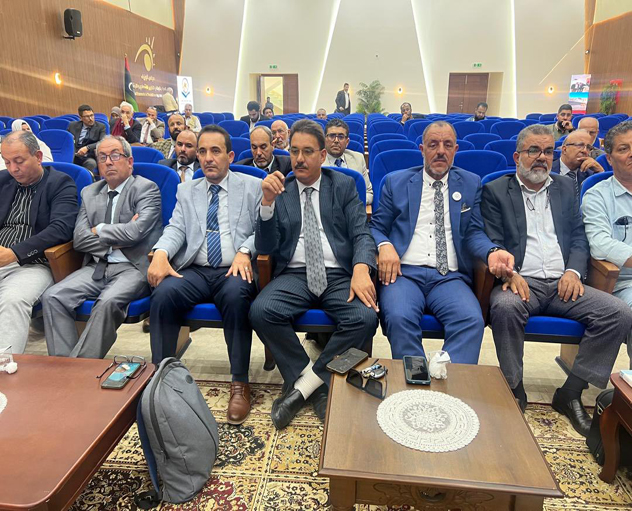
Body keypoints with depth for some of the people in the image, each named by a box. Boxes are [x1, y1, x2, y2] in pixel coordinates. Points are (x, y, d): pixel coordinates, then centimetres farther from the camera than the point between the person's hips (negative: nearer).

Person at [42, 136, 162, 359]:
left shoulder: (146, 188, 0)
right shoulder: (89, 192, 18)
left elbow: (135, 232, -15)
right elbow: (79, 239, 7)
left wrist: (99, 229, 0)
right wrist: (116, 239, -6)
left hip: (133, 267, -5)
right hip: (97, 267, 6)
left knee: (108, 301, -33)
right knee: (52, 297, -16)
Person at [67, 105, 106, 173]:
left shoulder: (100, 127, 7)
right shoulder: (73, 126, 15)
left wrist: (87, 148, -22)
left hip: (89, 158, -2)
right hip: (73, 156, 2)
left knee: (91, 163, -36)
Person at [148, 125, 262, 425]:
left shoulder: (253, 187, 12)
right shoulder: (186, 190, 20)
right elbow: (176, 228, 8)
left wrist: (244, 252, -18)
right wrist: (160, 253, -14)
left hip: (234, 270, -2)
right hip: (194, 271, 3)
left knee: (237, 294, -35)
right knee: (163, 294, -27)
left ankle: (240, 383, -22)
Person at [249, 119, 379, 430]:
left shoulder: (343, 185, 11)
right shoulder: (278, 189, 11)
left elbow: (361, 234, 1)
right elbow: (265, 247, 2)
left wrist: (361, 269, -20)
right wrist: (268, 202, -13)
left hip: (339, 276, 0)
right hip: (294, 275, 1)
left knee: (365, 318, -29)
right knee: (261, 310, -29)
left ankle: (302, 384, -11)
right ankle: (317, 388, -11)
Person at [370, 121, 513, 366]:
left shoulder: (470, 184, 17)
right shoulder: (395, 182, 15)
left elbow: (473, 232, 11)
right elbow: (376, 227, 13)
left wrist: (492, 252, -12)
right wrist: (385, 245, -11)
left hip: (450, 276, 1)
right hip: (404, 272, -1)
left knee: (472, 320, -29)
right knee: (399, 318, -31)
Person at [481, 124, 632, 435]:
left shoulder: (566, 188, 20)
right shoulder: (496, 191, 8)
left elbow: (579, 237, 15)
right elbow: (492, 242, -1)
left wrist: (574, 271, -4)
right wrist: (510, 273, -19)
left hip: (562, 282, 4)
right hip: (521, 281, -4)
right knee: (505, 307, -36)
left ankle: (570, 393, -5)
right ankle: (514, 390, -13)